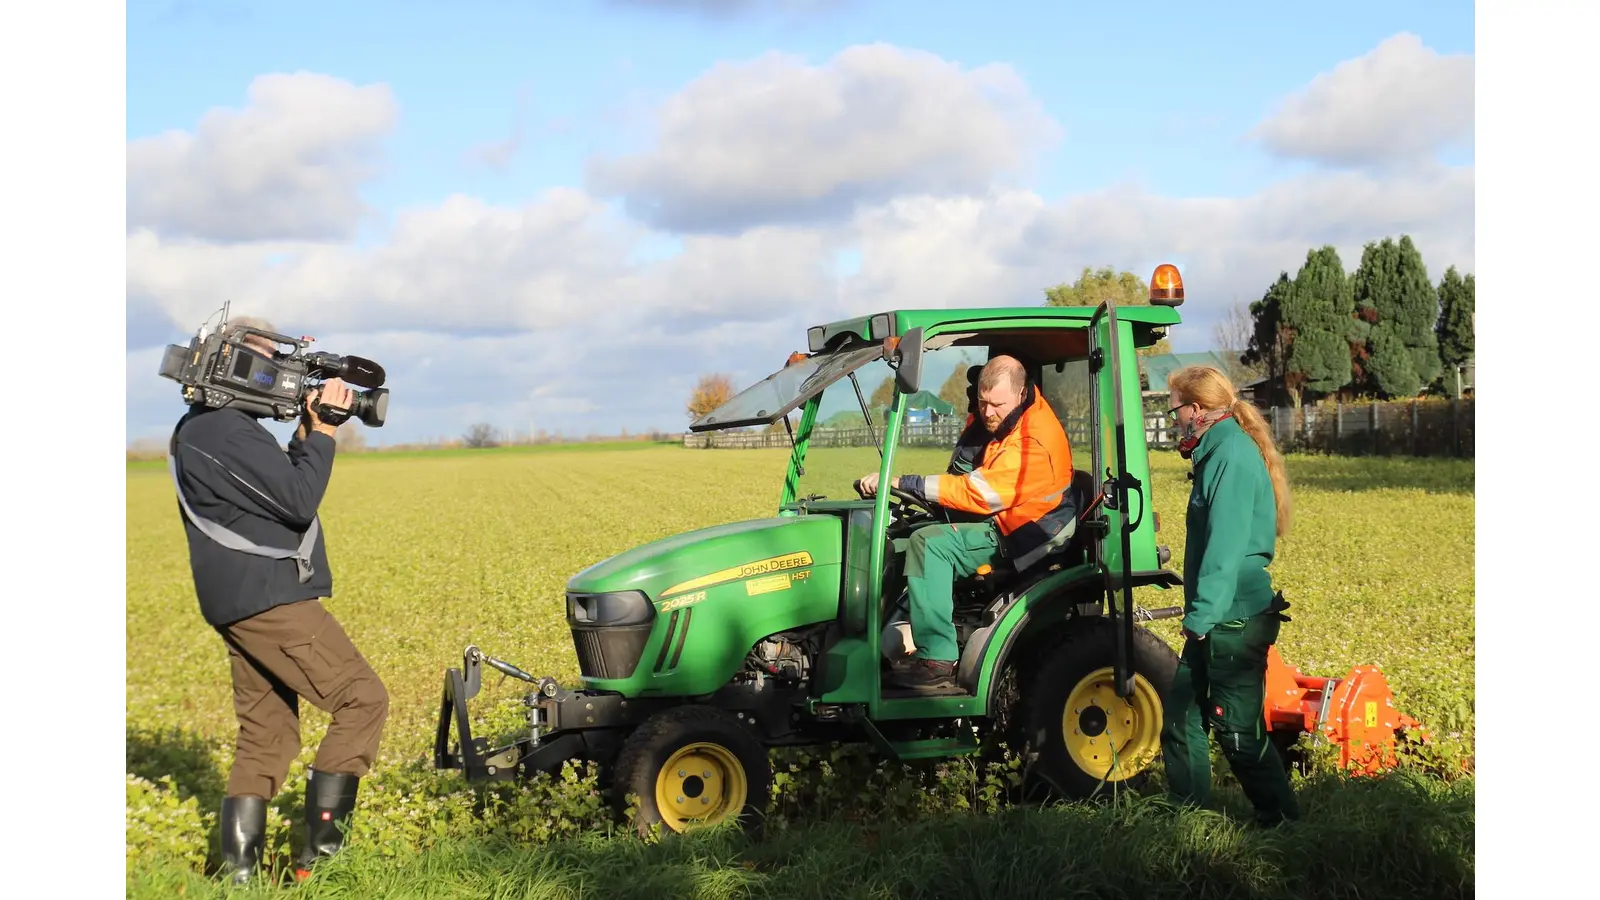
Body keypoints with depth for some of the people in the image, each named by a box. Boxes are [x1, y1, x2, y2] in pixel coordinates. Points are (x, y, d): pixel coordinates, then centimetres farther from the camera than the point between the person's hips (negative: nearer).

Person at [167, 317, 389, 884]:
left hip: (240, 603, 11)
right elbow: (299, 502, -18)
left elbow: (280, 487, 20)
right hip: (268, 599, -11)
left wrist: (306, 432, 10)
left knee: (266, 734, 12)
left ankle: (238, 867, 11)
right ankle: (319, 849, -3)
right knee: (362, 701, -5)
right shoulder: (224, 430, -16)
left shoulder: (203, 428, 18)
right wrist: (322, 432, -9)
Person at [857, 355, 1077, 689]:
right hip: (1000, 523, 11)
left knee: (929, 543, -26)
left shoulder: (1032, 441, -26)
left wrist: (901, 482, -32)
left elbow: (981, 492, -30)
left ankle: (936, 660, -29)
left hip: (1026, 535, -11)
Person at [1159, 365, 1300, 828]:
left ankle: (1282, 822, 8)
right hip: (1216, 620, 10)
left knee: (1237, 729, -3)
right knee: (1180, 716, 15)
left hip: (1234, 620, -10)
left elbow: (1225, 547, -23)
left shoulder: (1232, 455, -16)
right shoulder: (1219, 452, 15)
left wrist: (1201, 616, -22)